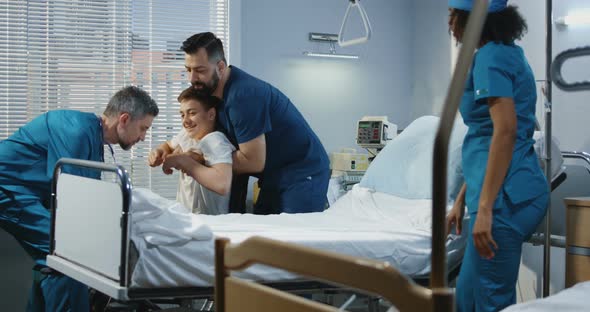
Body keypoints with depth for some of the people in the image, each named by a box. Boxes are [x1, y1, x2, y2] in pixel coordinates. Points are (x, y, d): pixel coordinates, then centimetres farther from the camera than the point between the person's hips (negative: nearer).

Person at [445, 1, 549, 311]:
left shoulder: (491, 56, -10)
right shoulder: (506, 53, 19)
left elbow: (505, 131, -21)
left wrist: (484, 208, -23)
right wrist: (463, 198, 25)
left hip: (506, 195, -10)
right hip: (513, 192, 10)